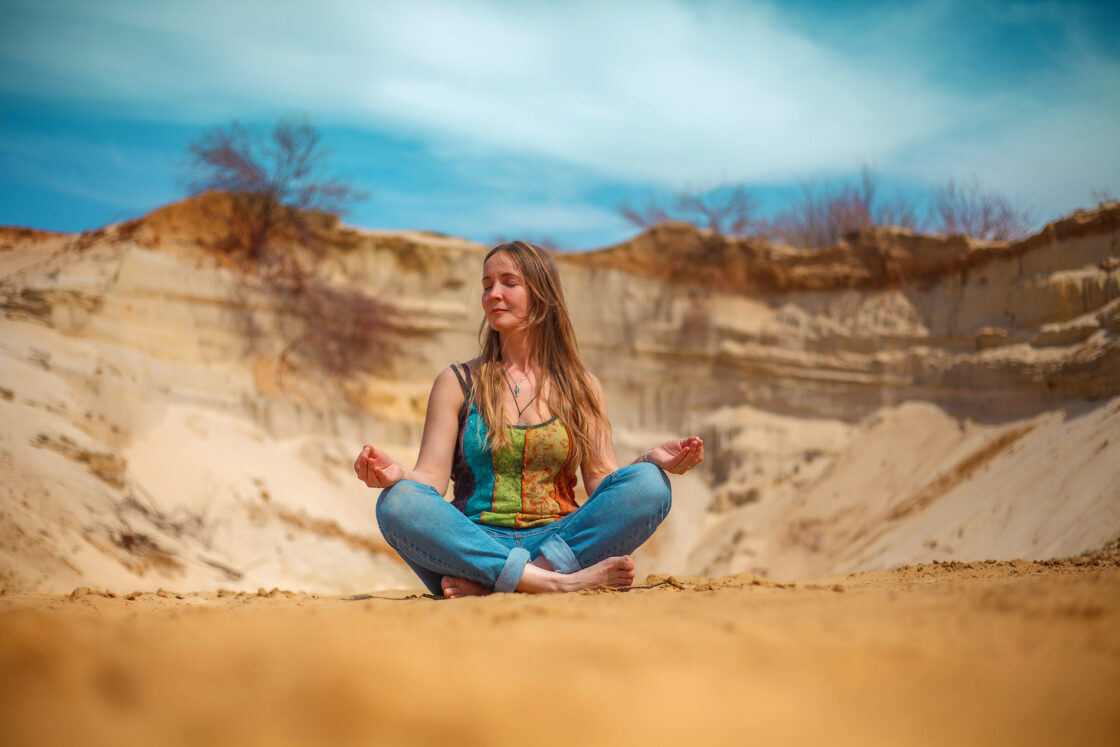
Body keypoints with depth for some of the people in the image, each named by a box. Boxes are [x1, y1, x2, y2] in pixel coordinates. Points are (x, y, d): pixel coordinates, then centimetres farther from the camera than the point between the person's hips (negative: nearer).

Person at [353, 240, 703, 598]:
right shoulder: (457, 383, 13)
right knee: (397, 503, -30)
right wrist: (395, 474, -19)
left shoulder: (581, 387, 16)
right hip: (476, 545, -1)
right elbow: (431, 477, 3)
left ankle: (489, 583, -33)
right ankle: (556, 581, -39)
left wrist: (652, 460, -11)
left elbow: (601, 480, 9)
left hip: (561, 541, 1)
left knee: (649, 485, -24)